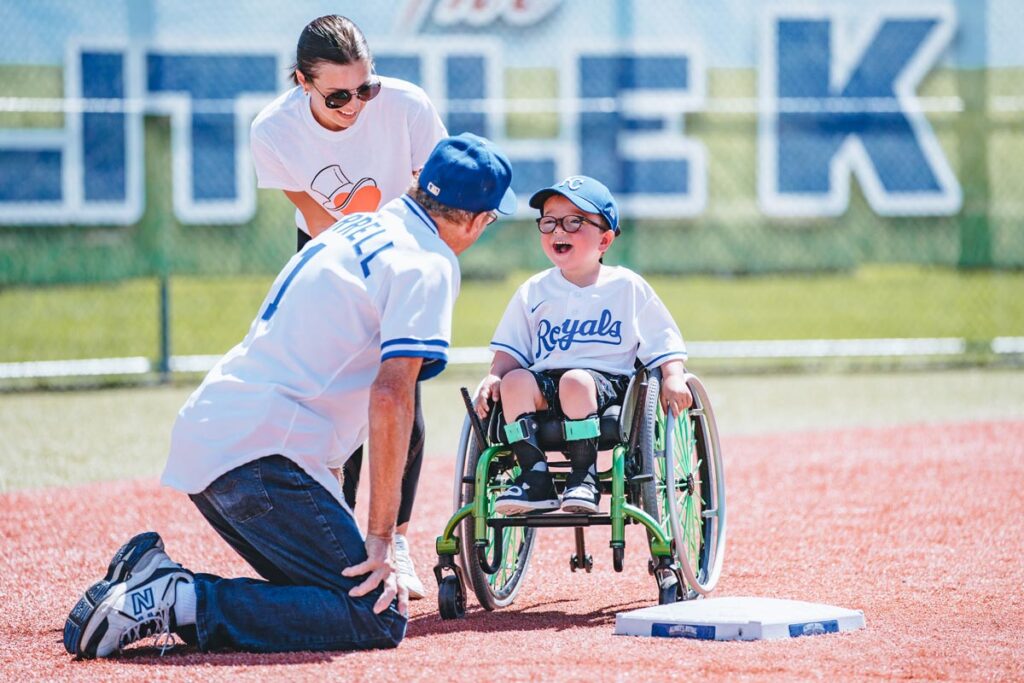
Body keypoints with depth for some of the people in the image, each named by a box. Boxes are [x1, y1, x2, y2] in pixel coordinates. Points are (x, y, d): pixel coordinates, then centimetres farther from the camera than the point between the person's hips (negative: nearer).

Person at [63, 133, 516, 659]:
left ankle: (153, 575, 3)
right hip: (262, 453, -9)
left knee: (322, 596, 15)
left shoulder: (358, 227, 21)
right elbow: (390, 395, -18)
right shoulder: (429, 264, -7)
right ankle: (177, 602, -19)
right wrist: (380, 540, -18)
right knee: (379, 619, -12)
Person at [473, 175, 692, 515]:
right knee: (515, 381, -30)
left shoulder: (628, 287, 9)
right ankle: (535, 478, -25)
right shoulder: (533, 293, 16)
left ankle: (584, 478, -24)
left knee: (575, 381, -37)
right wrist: (494, 376, -6)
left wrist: (673, 377, -9)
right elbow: (511, 353, 13)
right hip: (545, 386, 3)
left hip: (607, 382, -3)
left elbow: (664, 345, 8)